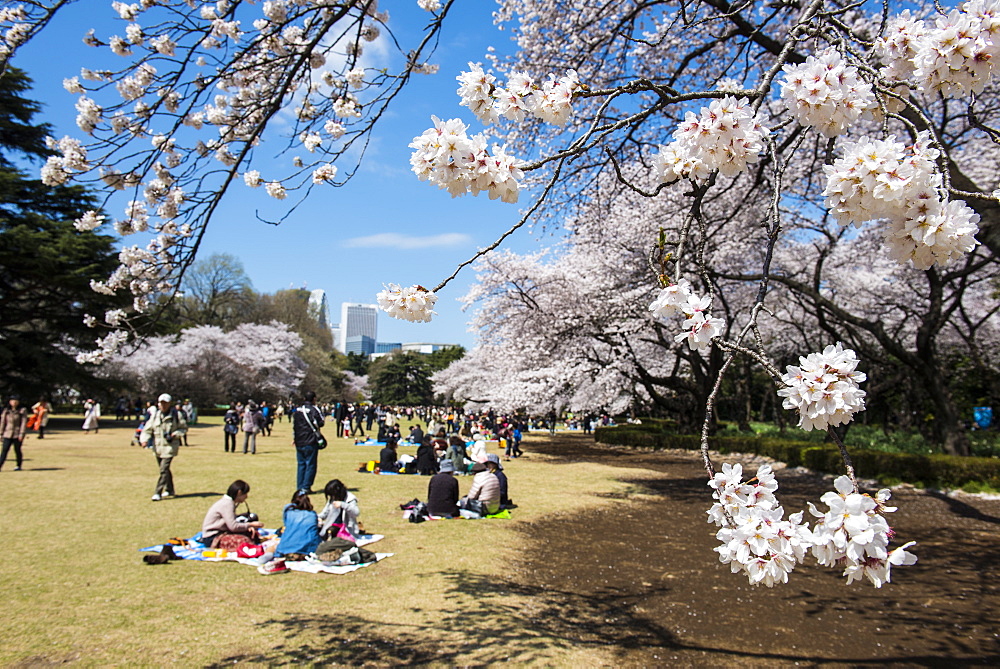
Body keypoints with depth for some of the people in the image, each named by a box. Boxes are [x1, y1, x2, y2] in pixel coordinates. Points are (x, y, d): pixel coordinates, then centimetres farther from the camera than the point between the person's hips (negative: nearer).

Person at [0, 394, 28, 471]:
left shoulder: (22, 411, -2)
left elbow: (24, 422, -6)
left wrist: (21, 434, -12)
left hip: (17, 434, -3)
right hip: (8, 434, 3)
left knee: (17, 450, 4)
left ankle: (18, 466, 18)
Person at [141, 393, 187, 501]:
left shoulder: (176, 415, -4)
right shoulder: (155, 415, 5)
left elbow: (184, 428, 4)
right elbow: (148, 429, 5)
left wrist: (175, 434, -14)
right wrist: (144, 439, -13)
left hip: (170, 447, -5)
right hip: (157, 447, 5)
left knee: (164, 470, -13)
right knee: (164, 469, 17)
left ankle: (158, 493, -9)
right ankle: (169, 490, 34)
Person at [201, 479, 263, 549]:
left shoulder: (229, 502, 11)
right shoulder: (227, 504, -19)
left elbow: (233, 522, 12)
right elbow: (233, 526, -25)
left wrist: (247, 527, -5)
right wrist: (250, 525, -13)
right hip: (212, 538, -9)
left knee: (251, 534, 4)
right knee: (243, 541, -29)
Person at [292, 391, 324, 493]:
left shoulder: (297, 410, 11)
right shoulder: (314, 410, -9)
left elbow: (293, 425, 16)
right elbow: (320, 423, -12)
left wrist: (294, 438, 24)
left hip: (299, 442, 6)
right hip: (311, 442, -6)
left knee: (301, 464, 13)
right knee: (310, 464, 0)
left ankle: (300, 487, 14)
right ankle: (306, 487, -4)